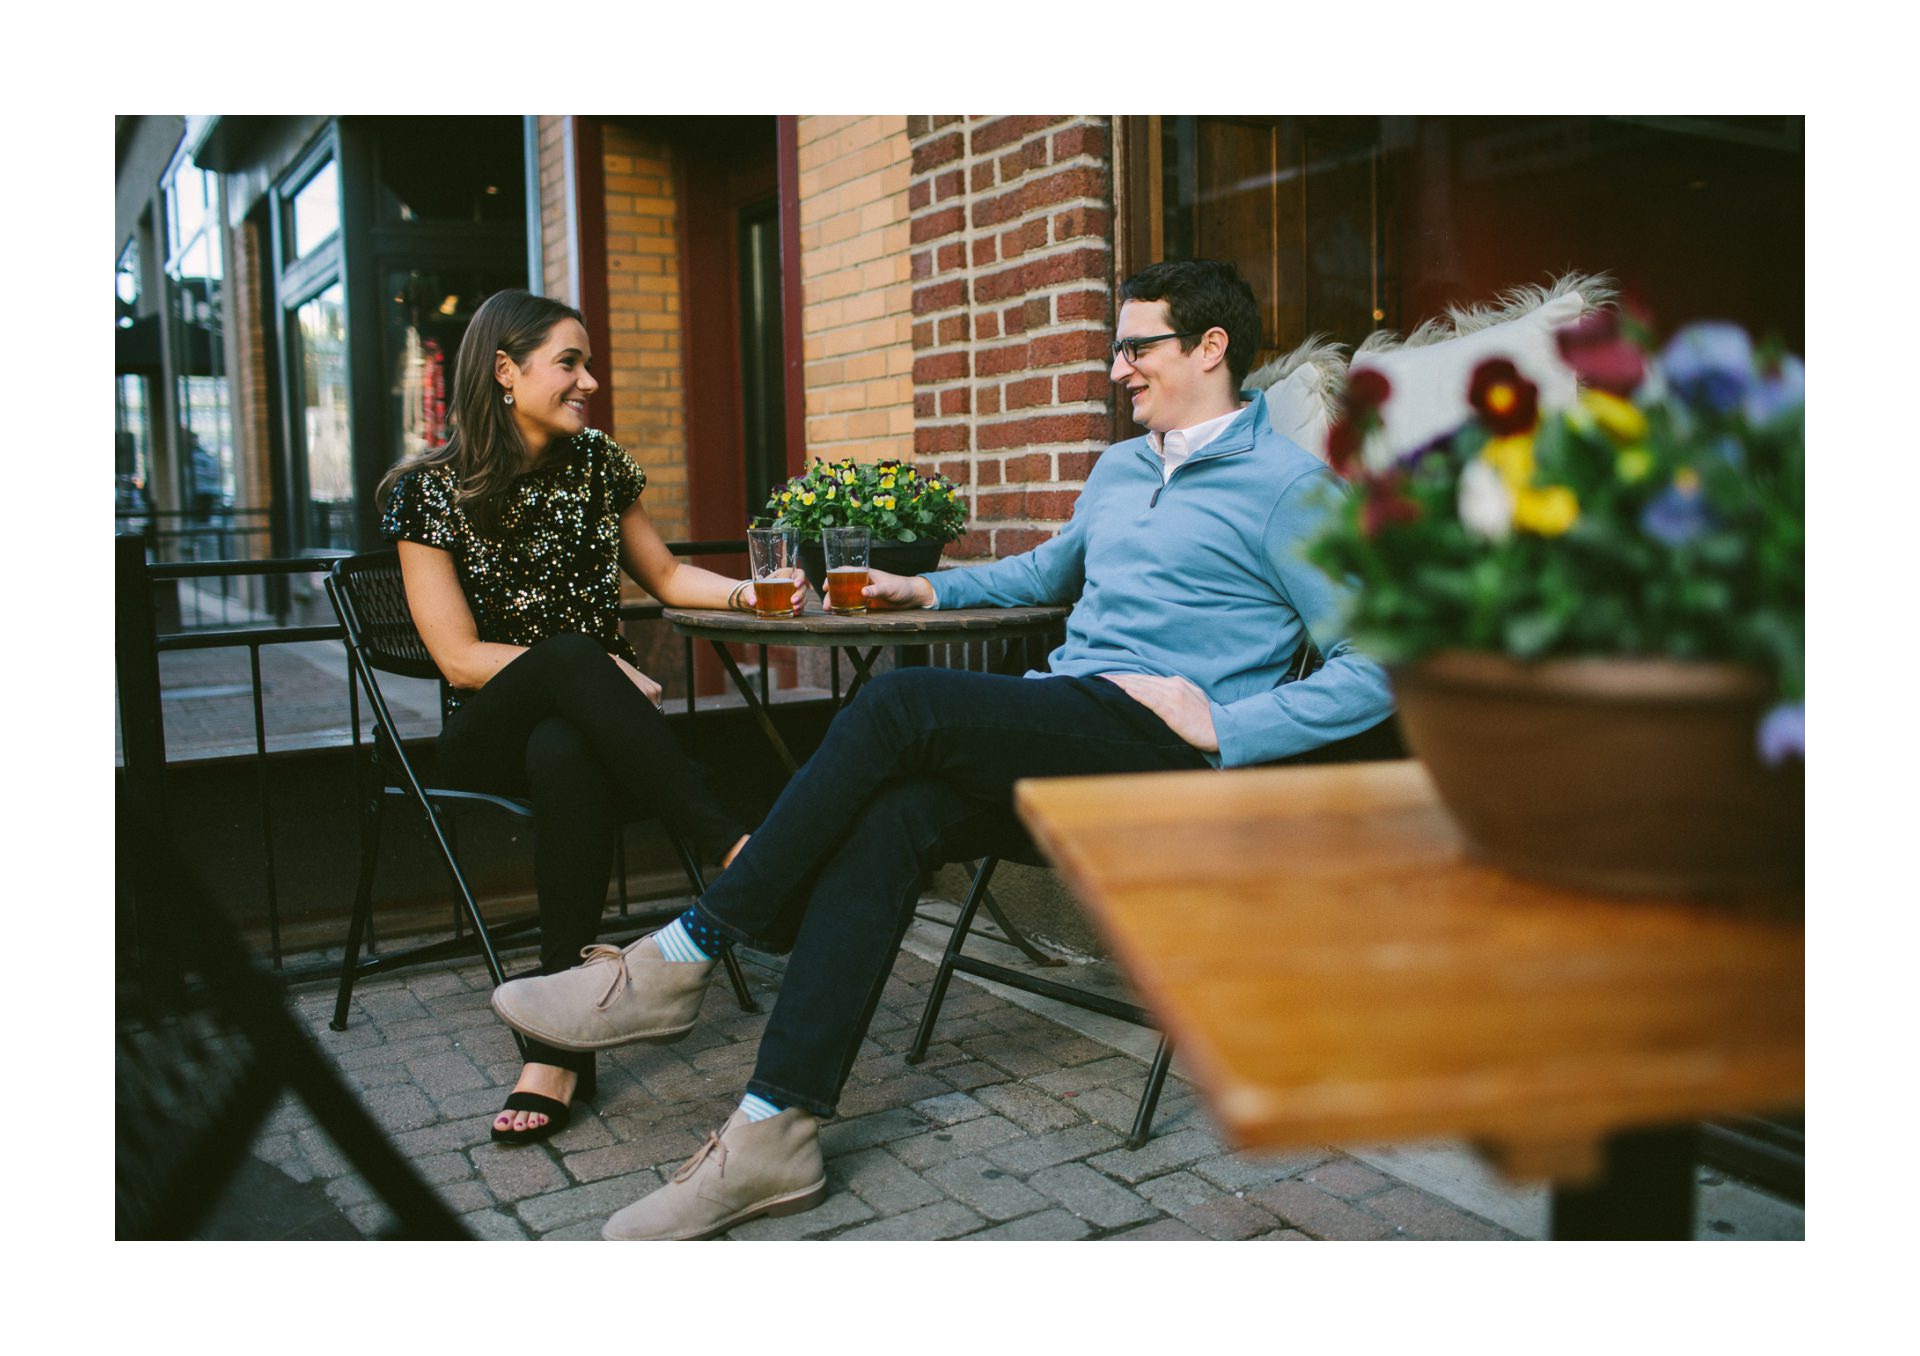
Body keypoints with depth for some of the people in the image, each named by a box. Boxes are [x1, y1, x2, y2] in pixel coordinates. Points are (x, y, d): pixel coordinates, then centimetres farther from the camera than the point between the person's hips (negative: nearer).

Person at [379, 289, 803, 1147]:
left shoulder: (596, 463, 8)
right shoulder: (430, 489, -4)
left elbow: (665, 576, 20)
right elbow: (460, 658, -8)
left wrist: (746, 591, 0)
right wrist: (599, 668, -17)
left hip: (584, 725, 3)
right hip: (490, 733, -2)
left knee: (565, 759, -37)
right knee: (571, 653, -37)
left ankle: (558, 1046, -39)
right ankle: (735, 853, -41)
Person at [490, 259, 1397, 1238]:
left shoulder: (1288, 487, 0)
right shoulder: (1117, 470, 25)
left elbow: (1375, 669, -7)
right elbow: (1048, 571, 44)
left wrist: (1225, 727, -16)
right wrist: (934, 589, 33)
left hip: (1160, 750, -7)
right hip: (1058, 737, 7)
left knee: (902, 704, -27)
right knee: (886, 820, -24)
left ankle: (679, 959, -19)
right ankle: (775, 1134, -24)